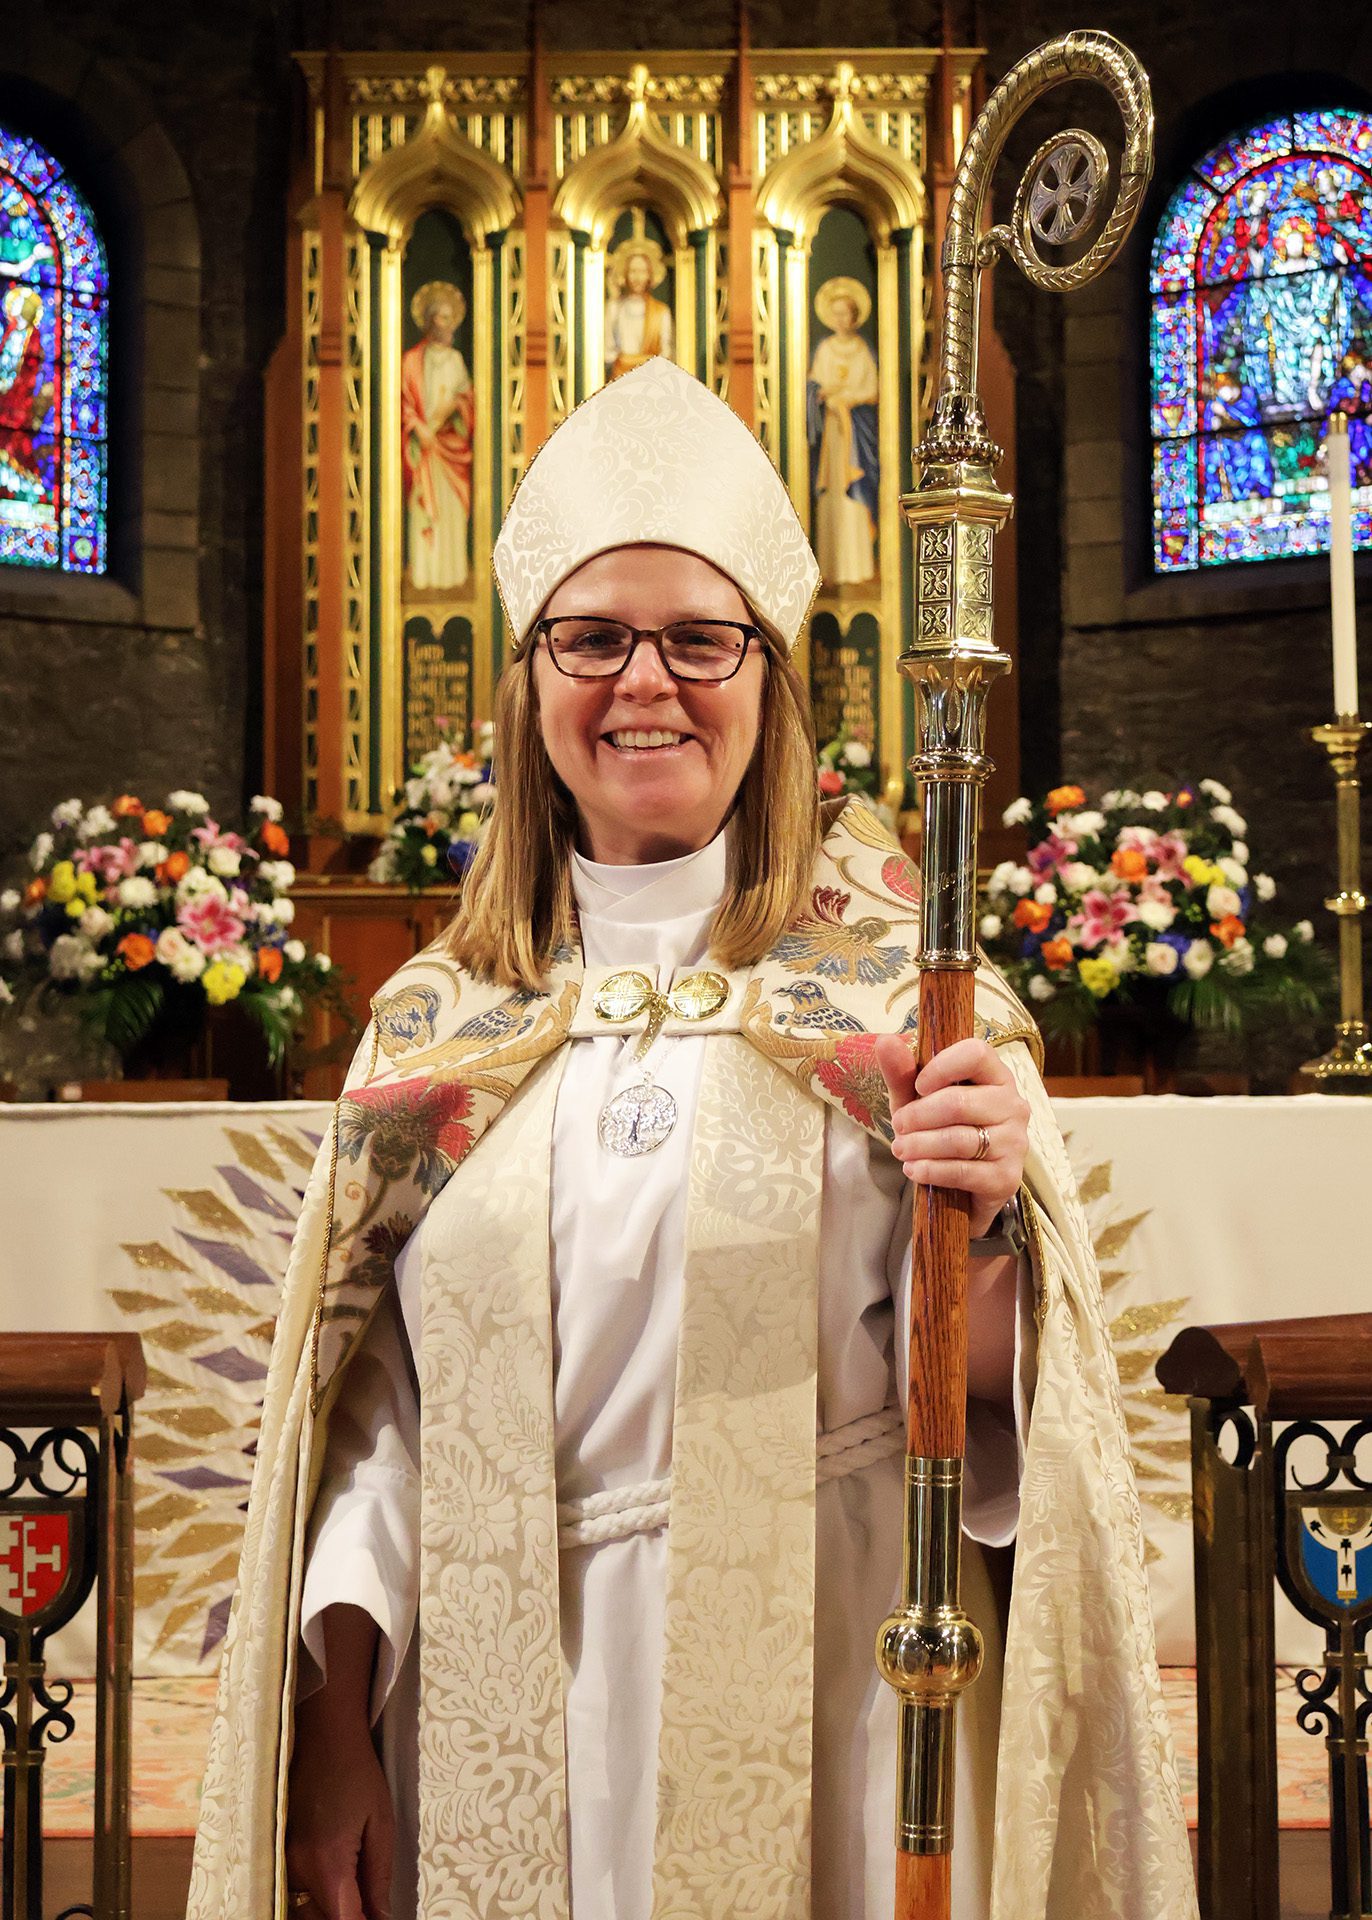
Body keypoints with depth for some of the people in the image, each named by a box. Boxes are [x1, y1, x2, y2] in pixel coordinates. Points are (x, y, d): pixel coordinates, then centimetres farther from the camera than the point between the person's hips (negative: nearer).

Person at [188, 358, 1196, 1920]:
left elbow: (981, 1395, -8)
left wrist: (981, 1224, -28)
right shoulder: (441, 1014, 2)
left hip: (809, 1720, -2)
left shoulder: (895, 974, -5)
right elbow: (370, 1393, 3)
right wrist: (332, 1732, -1)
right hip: (500, 1723, 3)